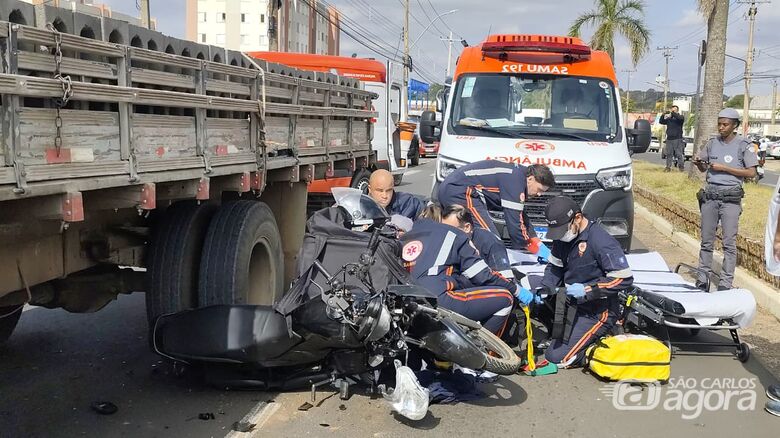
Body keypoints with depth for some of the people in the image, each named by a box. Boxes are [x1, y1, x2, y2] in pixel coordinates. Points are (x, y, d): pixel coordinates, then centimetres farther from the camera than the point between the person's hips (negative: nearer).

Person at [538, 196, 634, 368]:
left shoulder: (601, 241, -23)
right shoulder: (563, 237, 1)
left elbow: (624, 278, -22)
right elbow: (555, 267, 10)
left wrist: (587, 290, -27)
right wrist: (544, 289, -10)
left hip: (596, 313, -8)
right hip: (570, 305, 8)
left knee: (556, 357, -14)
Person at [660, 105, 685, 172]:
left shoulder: (681, 117, 3)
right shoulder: (669, 119, 15)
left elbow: (680, 118, -20)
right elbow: (661, 121, 9)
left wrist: (672, 112, -19)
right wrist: (663, 115, -7)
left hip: (678, 139, -4)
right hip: (669, 139, 4)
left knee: (679, 154, -6)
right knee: (669, 154, 5)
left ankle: (681, 167, -2)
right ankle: (668, 167, 9)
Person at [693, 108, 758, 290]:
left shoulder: (743, 145, 0)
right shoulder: (712, 143, 11)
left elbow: (751, 173, -6)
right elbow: (703, 169, 21)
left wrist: (723, 168, -12)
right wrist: (698, 162, -2)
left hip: (731, 198, -4)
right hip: (710, 195, 4)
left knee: (729, 243, -3)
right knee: (706, 240, 8)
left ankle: (726, 283, 0)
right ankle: (702, 278, 15)